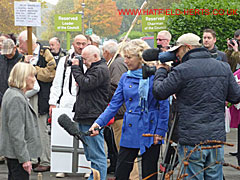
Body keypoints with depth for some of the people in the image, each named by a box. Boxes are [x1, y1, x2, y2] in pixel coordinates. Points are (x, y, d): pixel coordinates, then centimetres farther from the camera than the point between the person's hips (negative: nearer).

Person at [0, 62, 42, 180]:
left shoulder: (11, 93, 13)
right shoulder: (17, 99, -20)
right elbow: (16, 132, -23)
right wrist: (24, 158, -22)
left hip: (12, 151, 11)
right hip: (17, 153, -11)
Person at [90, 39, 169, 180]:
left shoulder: (154, 75, -8)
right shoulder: (125, 78, 8)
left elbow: (164, 106, -7)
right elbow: (115, 104, 7)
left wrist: (160, 131, -11)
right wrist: (99, 123, -6)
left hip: (150, 132, -5)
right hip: (130, 131, 5)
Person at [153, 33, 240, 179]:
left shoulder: (182, 70, -11)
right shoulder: (224, 67, 5)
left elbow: (159, 92, -3)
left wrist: (161, 71, 13)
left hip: (192, 141, -5)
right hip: (217, 138, 5)